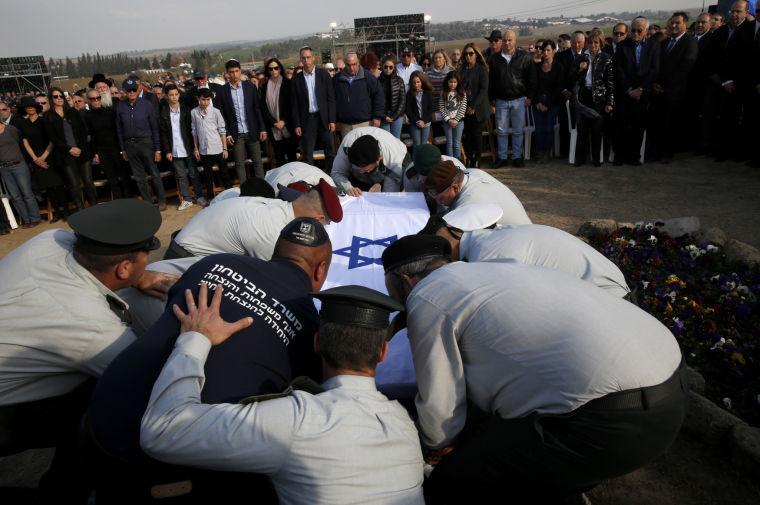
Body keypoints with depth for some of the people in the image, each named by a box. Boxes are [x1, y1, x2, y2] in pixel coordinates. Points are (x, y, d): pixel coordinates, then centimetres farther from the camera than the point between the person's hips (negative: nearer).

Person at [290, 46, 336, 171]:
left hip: (323, 118, -1)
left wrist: (332, 120, -6)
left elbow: (331, 98, 0)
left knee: (330, 152, 3)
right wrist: (297, 124, -1)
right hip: (306, 120, 1)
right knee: (307, 155, 4)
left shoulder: (323, 74, 2)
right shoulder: (297, 78, 4)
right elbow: (294, 104, 5)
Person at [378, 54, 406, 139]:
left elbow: (402, 99, 1)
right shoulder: (378, 81, -2)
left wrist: (395, 116, -7)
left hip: (397, 116, 1)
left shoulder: (399, 80, 2)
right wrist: (383, 116, -8)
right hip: (384, 118, -1)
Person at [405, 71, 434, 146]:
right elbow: (408, 111, -3)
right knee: (417, 145, -2)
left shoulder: (428, 93, 2)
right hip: (414, 124, -1)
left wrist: (424, 121, -11)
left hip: (426, 123, 1)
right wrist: (417, 121, -11)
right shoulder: (409, 94, -1)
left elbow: (430, 109, 1)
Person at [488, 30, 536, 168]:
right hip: (501, 100, 2)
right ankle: (502, 158, 12)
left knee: (518, 131, 4)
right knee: (501, 131, 4)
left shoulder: (524, 57, 1)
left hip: (518, 100, -1)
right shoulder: (495, 59, 6)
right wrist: (492, 98, 6)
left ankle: (517, 157, 13)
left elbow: (531, 78, 3)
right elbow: (490, 80, 10)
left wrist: (529, 97, -2)